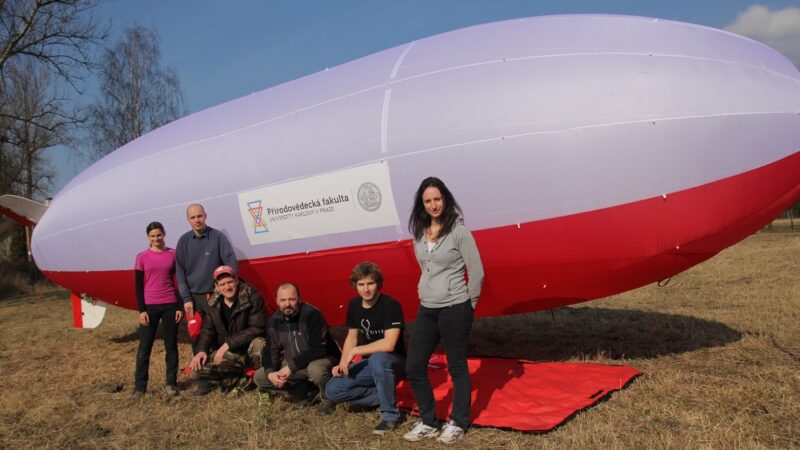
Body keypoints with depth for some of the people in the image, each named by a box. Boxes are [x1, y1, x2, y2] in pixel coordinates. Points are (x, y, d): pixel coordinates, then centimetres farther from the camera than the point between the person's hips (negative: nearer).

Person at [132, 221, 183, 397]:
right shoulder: (142, 257, 1)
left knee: (171, 345, 7)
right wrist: (141, 310, -5)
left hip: (170, 305, 1)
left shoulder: (173, 254, 2)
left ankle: (171, 383, 16)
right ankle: (140, 386, 13)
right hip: (149, 306, 0)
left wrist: (180, 307, 0)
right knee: (144, 347, 4)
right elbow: (138, 285, 1)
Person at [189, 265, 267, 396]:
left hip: (249, 348, -5)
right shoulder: (214, 304, 0)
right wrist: (202, 350, -13)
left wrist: (228, 344, -24)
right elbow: (208, 330, 7)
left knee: (259, 345, -40)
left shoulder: (252, 297, -17)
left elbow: (257, 329, -22)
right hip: (228, 354, 5)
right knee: (199, 369, -16)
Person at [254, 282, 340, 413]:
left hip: (321, 358, -6)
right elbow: (271, 350, 2)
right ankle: (305, 392, -1)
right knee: (259, 377, -3)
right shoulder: (274, 321, -4)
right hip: (292, 364, 7)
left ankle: (328, 398, -8)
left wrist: (291, 367, -30)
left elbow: (317, 349, -29)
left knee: (316, 369, -41)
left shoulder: (311, 314, -25)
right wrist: (270, 372, -19)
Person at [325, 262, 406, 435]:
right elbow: (352, 337, 10)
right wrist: (342, 364, -6)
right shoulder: (354, 305, 0)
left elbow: (389, 344, -32)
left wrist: (355, 351, -24)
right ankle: (385, 396, 1)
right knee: (332, 390, -11)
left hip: (393, 363, -7)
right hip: (369, 365, 7)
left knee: (377, 359, -41)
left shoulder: (391, 305, -22)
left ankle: (390, 414, -20)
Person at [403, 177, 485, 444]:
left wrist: (468, 306, 0)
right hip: (426, 309, 6)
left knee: (457, 368, 7)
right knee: (414, 367, 8)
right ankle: (428, 422, 24)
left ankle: (458, 424, 23)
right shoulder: (418, 234, 6)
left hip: (454, 310, -6)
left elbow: (476, 273, -7)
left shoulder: (458, 231, -10)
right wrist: (427, 294, 15)